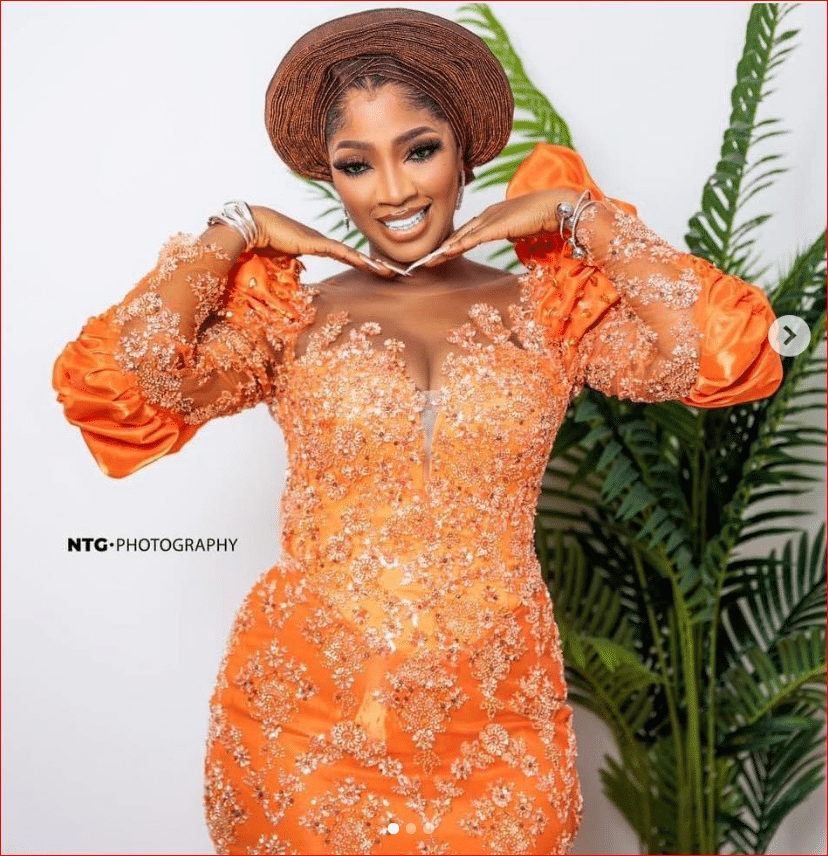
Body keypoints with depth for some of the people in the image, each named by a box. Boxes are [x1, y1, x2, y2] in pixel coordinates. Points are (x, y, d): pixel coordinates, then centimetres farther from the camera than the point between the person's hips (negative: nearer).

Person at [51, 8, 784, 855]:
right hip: (304, 717, 0)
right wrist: (234, 232, -6)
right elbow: (119, 377, -17)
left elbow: (723, 356, -15)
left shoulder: (547, 310, 1)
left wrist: (578, 213, -6)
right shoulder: (294, 317, -1)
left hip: (491, 726, 1)